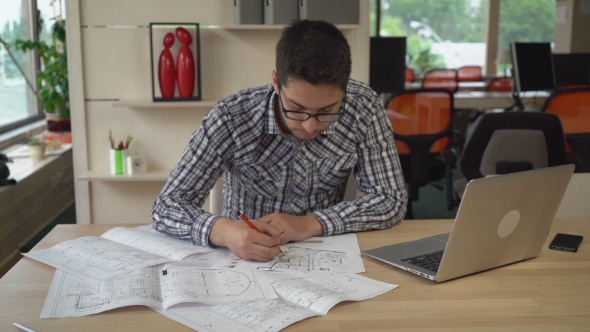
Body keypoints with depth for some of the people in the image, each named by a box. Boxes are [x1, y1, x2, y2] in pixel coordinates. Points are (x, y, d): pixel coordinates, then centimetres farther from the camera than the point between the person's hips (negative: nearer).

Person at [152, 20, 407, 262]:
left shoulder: (363, 107, -15)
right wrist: (225, 231, -38)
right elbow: (166, 207, -19)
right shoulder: (231, 118, -19)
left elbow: (391, 200, -11)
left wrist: (310, 223, -24)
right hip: (243, 259, -1)